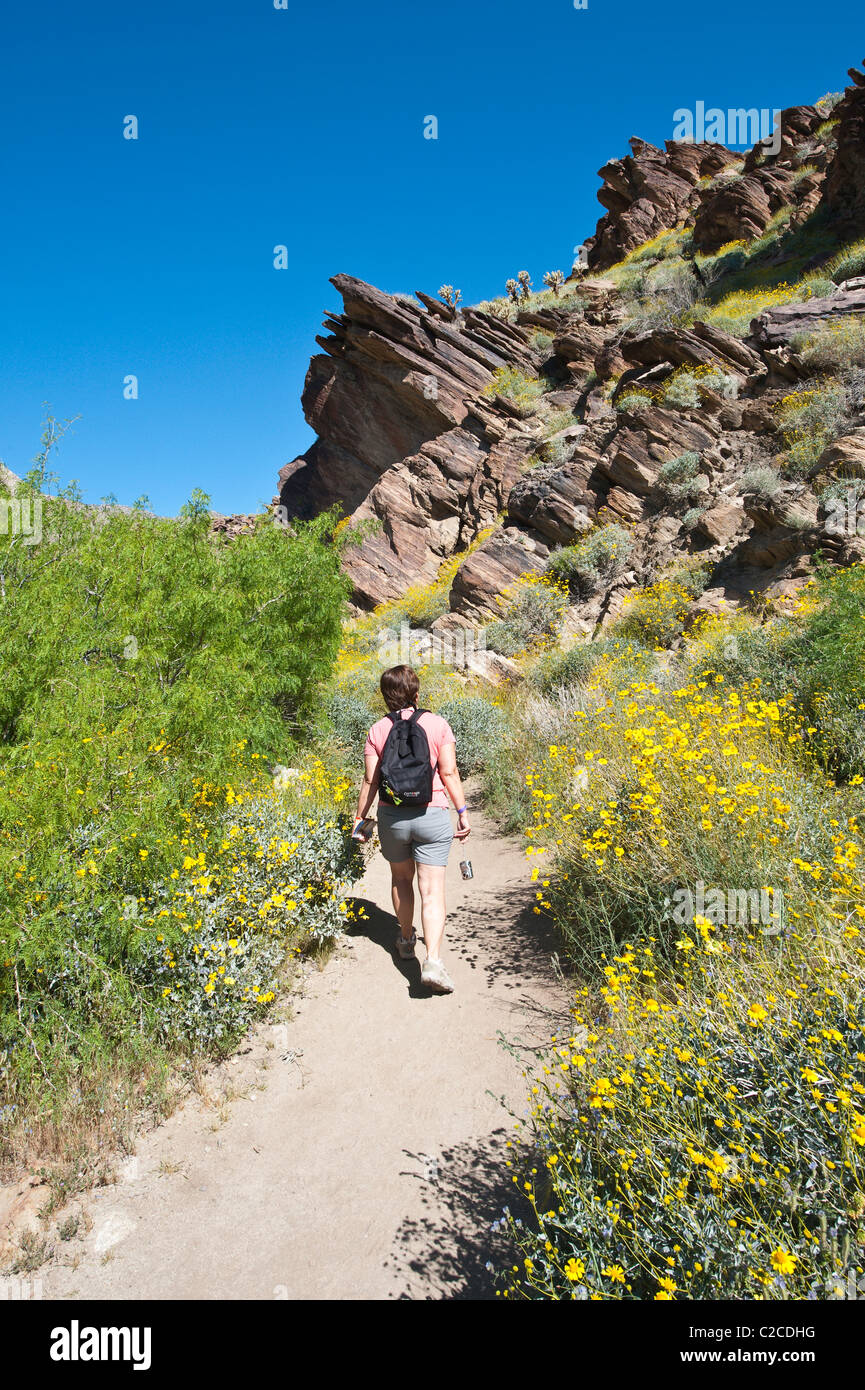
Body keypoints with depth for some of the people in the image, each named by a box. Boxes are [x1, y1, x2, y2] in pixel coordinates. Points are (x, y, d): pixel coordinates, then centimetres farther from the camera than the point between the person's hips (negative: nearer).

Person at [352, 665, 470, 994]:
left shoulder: (378, 730, 0)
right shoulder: (437, 724, -3)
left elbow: (370, 780, -1)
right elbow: (449, 773, -5)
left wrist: (359, 819, 9)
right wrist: (462, 811, 2)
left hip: (392, 816, 2)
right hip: (432, 815, -2)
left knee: (401, 878, 24)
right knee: (432, 890, -2)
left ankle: (407, 940, 40)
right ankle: (433, 960, -15)